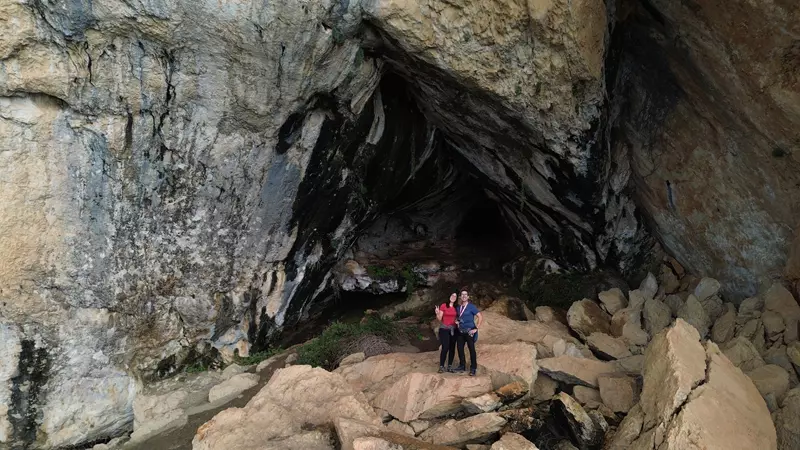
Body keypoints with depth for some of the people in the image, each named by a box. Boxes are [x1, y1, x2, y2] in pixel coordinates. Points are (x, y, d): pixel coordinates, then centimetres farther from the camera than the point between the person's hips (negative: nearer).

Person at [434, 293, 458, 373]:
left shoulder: (456, 307, 8)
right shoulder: (443, 306, -5)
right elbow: (439, 319, -5)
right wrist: (437, 313, -24)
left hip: (453, 329, 5)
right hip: (444, 329, -5)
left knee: (452, 348, 4)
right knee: (445, 348, -12)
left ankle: (450, 366, 11)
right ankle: (441, 366, -5)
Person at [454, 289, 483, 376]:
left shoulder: (471, 307, -8)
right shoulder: (458, 308, 9)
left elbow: (480, 317, -12)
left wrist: (476, 328, -15)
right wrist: (456, 321, 7)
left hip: (469, 332, -6)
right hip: (460, 332, 6)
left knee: (471, 349, 0)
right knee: (460, 349, 8)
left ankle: (473, 368, 7)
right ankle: (462, 366, 22)